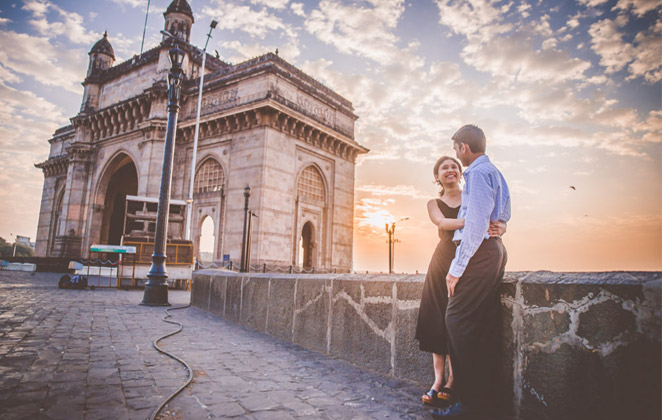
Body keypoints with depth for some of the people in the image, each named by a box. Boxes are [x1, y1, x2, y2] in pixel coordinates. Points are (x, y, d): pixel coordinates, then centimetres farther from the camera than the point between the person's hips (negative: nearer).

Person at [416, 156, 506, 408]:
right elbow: (441, 222, -11)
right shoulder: (434, 204, 11)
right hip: (444, 263, 2)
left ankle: (452, 382, 6)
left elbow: (501, 222, -1)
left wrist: (499, 229, -27)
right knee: (439, 320, -2)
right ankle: (438, 381, 4)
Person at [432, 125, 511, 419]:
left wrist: (457, 268, -18)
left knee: (458, 320, -8)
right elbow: (503, 217, 24)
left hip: (479, 252, -10)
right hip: (495, 250, 10)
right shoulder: (495, 173, 22)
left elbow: (476, 223, -19)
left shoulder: (477, 173, -10)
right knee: (485, 326, 11)